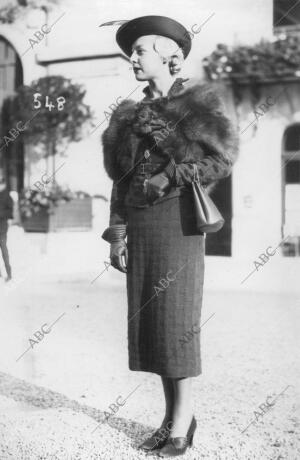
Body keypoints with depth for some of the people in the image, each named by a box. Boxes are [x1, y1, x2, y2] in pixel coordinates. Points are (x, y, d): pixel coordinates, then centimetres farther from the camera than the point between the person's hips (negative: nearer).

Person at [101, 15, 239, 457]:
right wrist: (118, 232, 6)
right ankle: (172, 415, 14)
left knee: (177, 318, -5)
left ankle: (184, 420, 5)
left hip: (176, 217, -5)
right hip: (139, 224, 6)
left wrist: (169, 178, -13)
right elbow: (121, 177, 14)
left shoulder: (197, 102, 2)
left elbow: (221, 158, -4)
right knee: (148, 319, 4)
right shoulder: (132, 113, 17)